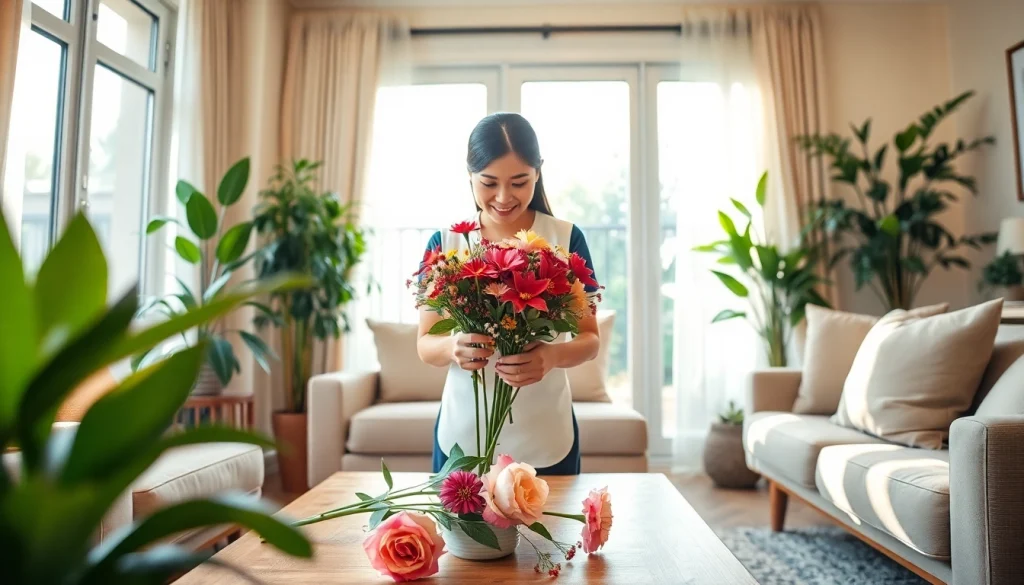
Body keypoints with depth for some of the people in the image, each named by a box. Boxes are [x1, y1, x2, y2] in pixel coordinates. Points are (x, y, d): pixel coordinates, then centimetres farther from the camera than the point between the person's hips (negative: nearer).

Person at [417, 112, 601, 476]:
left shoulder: (566, 239, -6)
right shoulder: (444, 243, -2)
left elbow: (589, 339, -3)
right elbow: (425, 344, 0)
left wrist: (552, 356, -25)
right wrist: (453, 347, -24)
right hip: (461, 437, 1)